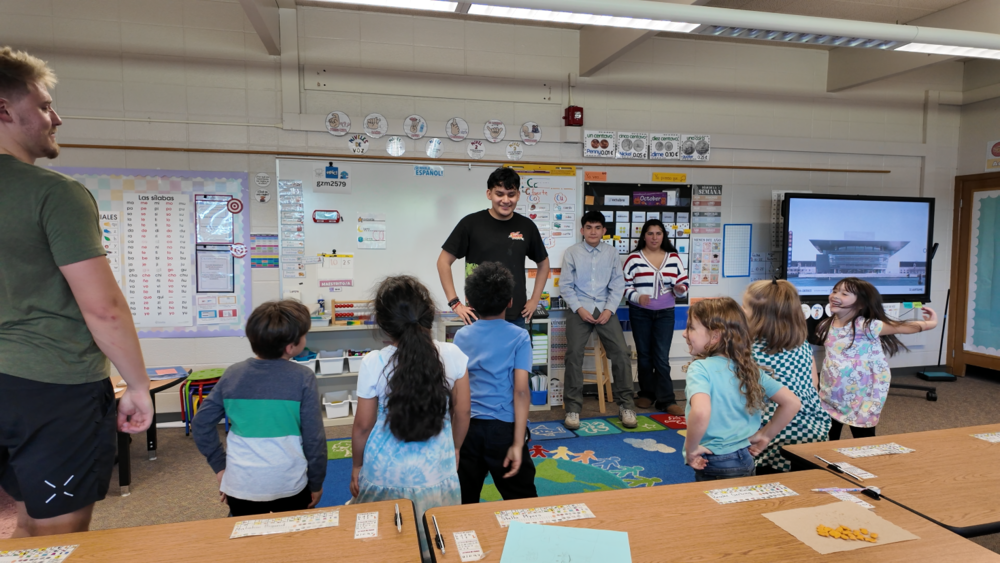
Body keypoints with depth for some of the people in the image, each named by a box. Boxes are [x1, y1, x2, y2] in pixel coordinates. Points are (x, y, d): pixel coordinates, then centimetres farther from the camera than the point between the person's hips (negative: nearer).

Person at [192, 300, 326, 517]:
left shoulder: (233, 374, -3)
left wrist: (220, 467, 11)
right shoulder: (303, 378, -13)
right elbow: (314, 437, -10)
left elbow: (201, 424, 3)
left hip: (241, 486, 3)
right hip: (290, 486, -2)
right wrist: (316, 483, 3)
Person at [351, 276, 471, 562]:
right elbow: (462, 414, -2)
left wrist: (357, 465, 11)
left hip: (386, 473, -1)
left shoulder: (373, 363, -16)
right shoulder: (452, 355, -13)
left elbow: (363, 425, -6)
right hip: (435, 471, 1)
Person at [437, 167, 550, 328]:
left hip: (516, 317, 3)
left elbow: (543, 263, 17)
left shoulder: (526, 226, 3)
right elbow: (444, 261, -1)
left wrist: (534, 300, 9)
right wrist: (455, 303, -6)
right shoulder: (471, 223, -6)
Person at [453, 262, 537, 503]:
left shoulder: (461, 336, 5)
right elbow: (521, 391, -12)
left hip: (466, 427, 3)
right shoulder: (519, 337, -4)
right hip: (503, 428, -3)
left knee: (464, 504, 13)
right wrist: (518, 443, -13)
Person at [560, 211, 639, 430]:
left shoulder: (611, 252, 5)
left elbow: (618, 285, 4)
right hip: (579, 310, -1)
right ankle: (573, 408, 2)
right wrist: (579, 309, -12)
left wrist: (609, 309, -8)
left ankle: (626, 405, 7)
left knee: (621, 353, -5)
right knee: (574, 355, -7)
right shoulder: (572, 252, 0)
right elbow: (565, 285, -2)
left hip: (605, 310, 2)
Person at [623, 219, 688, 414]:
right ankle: (646, 394, 23)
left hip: (665, 313, 1)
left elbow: (683, 284, 7)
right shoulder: (634, 258, -2)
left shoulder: (674, 258, 5)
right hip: (640, 313, 0)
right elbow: (625, 286, -2)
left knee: (662, 357, -3)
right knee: (644, 355, 9)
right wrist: (637, 297, -19)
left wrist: (680, 289, -15)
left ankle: (666, 400, 2)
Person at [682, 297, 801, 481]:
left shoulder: (700, 368, -18)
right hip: (745, 460, 7)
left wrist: (690, 449, -21)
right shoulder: (750, 368, 2)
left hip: (714, 466, -7)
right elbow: (792, 403, 5)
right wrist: (764, 435, 9)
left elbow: (701, 412, -36)